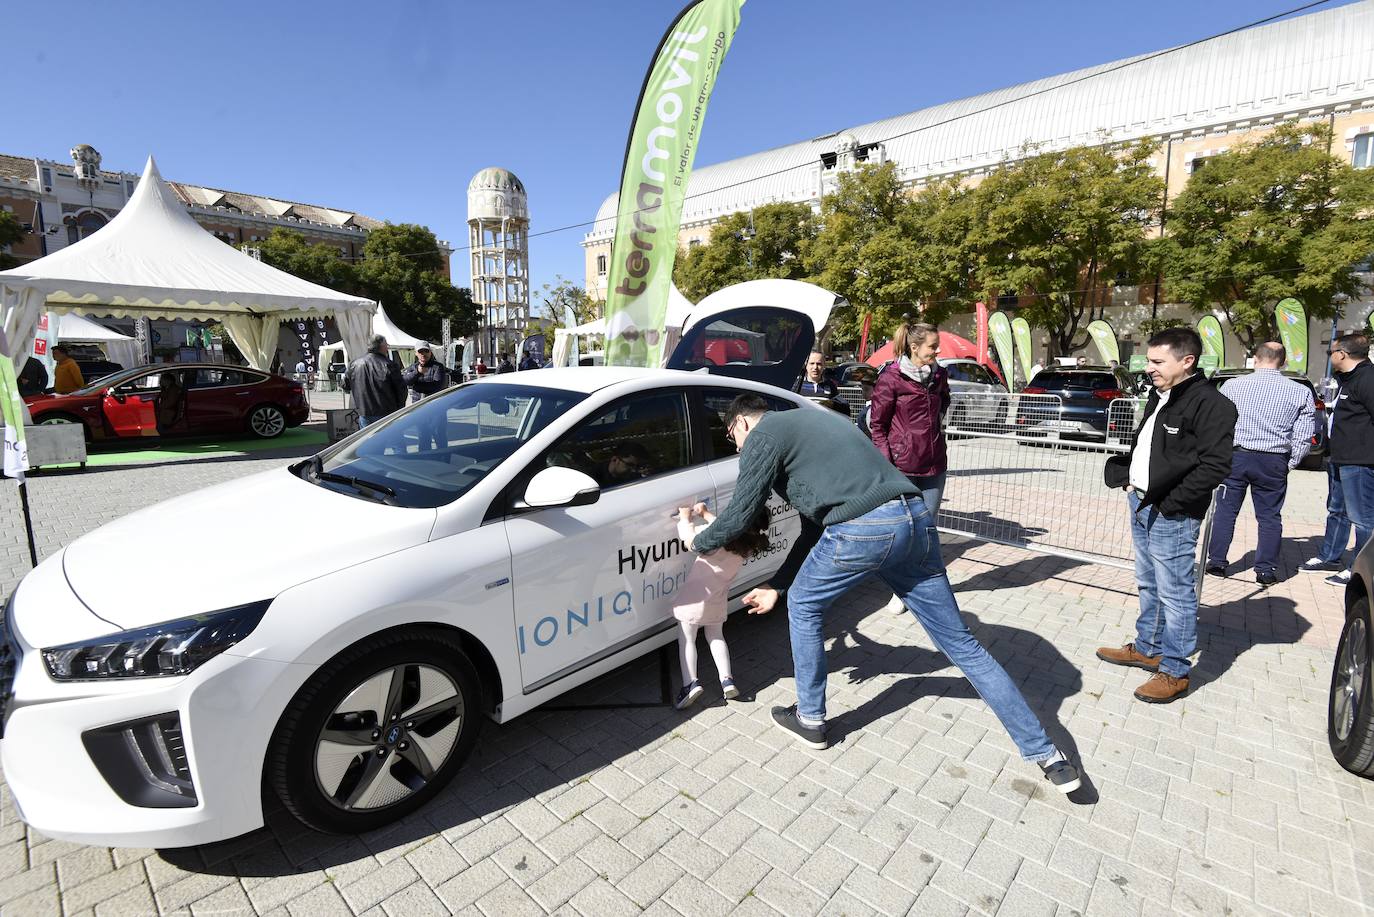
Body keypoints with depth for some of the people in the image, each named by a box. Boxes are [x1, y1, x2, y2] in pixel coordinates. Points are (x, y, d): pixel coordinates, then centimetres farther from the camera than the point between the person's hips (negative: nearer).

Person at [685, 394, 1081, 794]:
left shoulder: (763, 435, 5)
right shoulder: (810, 421, 32)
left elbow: (740, 516, 2)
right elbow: (815, 525, 31)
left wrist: (699, 542, 23)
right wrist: (776, 585, 33)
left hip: (862, 530, -8)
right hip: (916, 520, 8)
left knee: (803, 606, 19)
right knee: (960, 642, 17)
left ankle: (810, 720, 32)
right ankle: (1045, 754, 24)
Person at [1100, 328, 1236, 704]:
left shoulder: (1210, 404, -15)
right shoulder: (1159, 397, 13)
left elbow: (1215, 466, -20)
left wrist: (1170, 502, -19)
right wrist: (1126, 478, 9)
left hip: (1171, 515, -9)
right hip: (1140, 504, 9)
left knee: (1175, 593, 2)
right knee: (1148, 585, 20)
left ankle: (1174, 671, 13)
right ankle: (1148, 649, 35)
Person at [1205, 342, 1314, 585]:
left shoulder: (1232, 386, -2)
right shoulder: (1300, 392, 0)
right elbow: (1303, 436, 0)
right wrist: (1291, 463, 11)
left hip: (1235, 456, -1)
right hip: (1273, 462, 1)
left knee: (1225, 510, 8)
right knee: (1269, 516, 9)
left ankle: (1217, 561, 12)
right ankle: (1265, 570, 13)